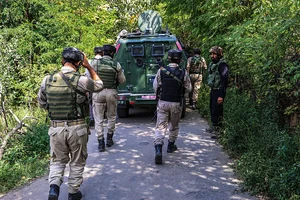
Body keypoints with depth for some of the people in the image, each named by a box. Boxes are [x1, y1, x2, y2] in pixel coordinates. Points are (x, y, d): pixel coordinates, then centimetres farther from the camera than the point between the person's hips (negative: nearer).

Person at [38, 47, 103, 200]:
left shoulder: (47, 80, -3)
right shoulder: (81, 80, -15)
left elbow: (42, 104, 9)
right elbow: (99, 86, 5)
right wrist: (89, 67, 10)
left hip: (56, 128, 3)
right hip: (77, 128, -2)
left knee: (58, 161, 22)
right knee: (77, 162, 18)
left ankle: (54, 186, 0)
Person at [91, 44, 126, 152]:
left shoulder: (95, 62, -6)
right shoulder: (116, 65, -5)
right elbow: (122, 80, 1)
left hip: (98, 93, 0)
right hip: (112, 93, 1)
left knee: (99, 119, 7)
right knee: (111, 117, 19)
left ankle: (101, 142, 6)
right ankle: (109, 139, 26)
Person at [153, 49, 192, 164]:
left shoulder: (161, 71, -8)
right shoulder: (184, 73, -8)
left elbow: (155, 87, 0)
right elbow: (188, 89, 1)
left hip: (163, 102, 0)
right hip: (176, 104, 0)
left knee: (160, 126, 1)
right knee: (174, 126, 20)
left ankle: (158, 150, -15)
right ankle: (171, 146, 36)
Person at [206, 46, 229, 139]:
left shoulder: (222, 65, -16)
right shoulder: (212, 64, 12)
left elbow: (224, 81, -20)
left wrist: (221, 95, -23)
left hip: (218, 91, -9)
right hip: (213, 90, 9)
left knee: (217, 111, -8)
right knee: (212, 109, 18)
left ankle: (218, 131, 0)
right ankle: (214, 127, 32)